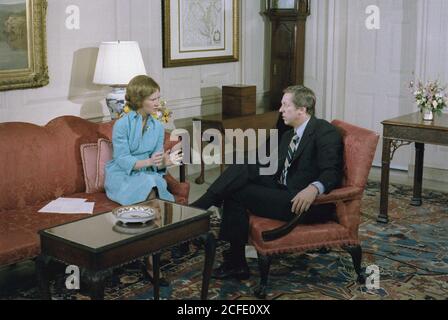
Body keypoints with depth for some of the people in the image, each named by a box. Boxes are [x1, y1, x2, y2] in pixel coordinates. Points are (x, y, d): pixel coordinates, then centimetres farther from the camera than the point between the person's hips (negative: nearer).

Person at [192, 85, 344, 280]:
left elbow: (332, 173, -19)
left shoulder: (325, 131, -8)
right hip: (284, 192, 8)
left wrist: (313, 188, -39)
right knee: (244, 168, -12)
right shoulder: (289, 136, 19)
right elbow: (276, 173, 19)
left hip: (309, 205, -8)